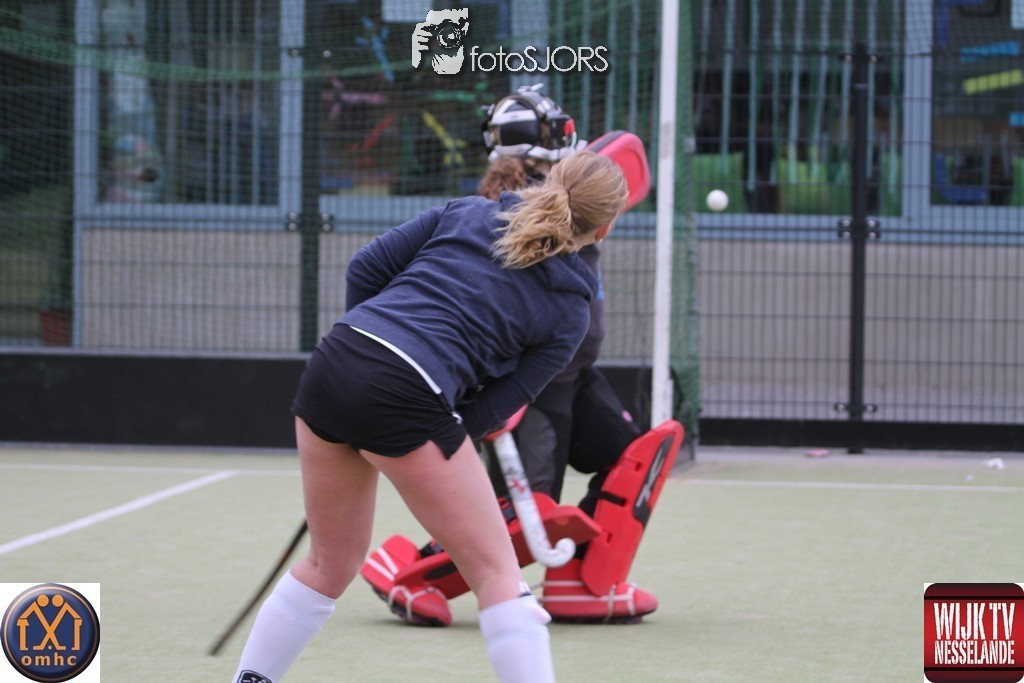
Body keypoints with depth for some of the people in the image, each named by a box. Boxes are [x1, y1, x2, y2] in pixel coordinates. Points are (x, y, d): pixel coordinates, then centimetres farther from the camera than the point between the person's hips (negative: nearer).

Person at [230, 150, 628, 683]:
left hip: (333, 359, 6)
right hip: (407, 397, -6)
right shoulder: (569, 312, 9)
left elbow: (365, 269, 15)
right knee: (497, 572, 6)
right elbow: (492, 410, 5)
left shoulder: (467, 213, 18)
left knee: (329, 565, 24)